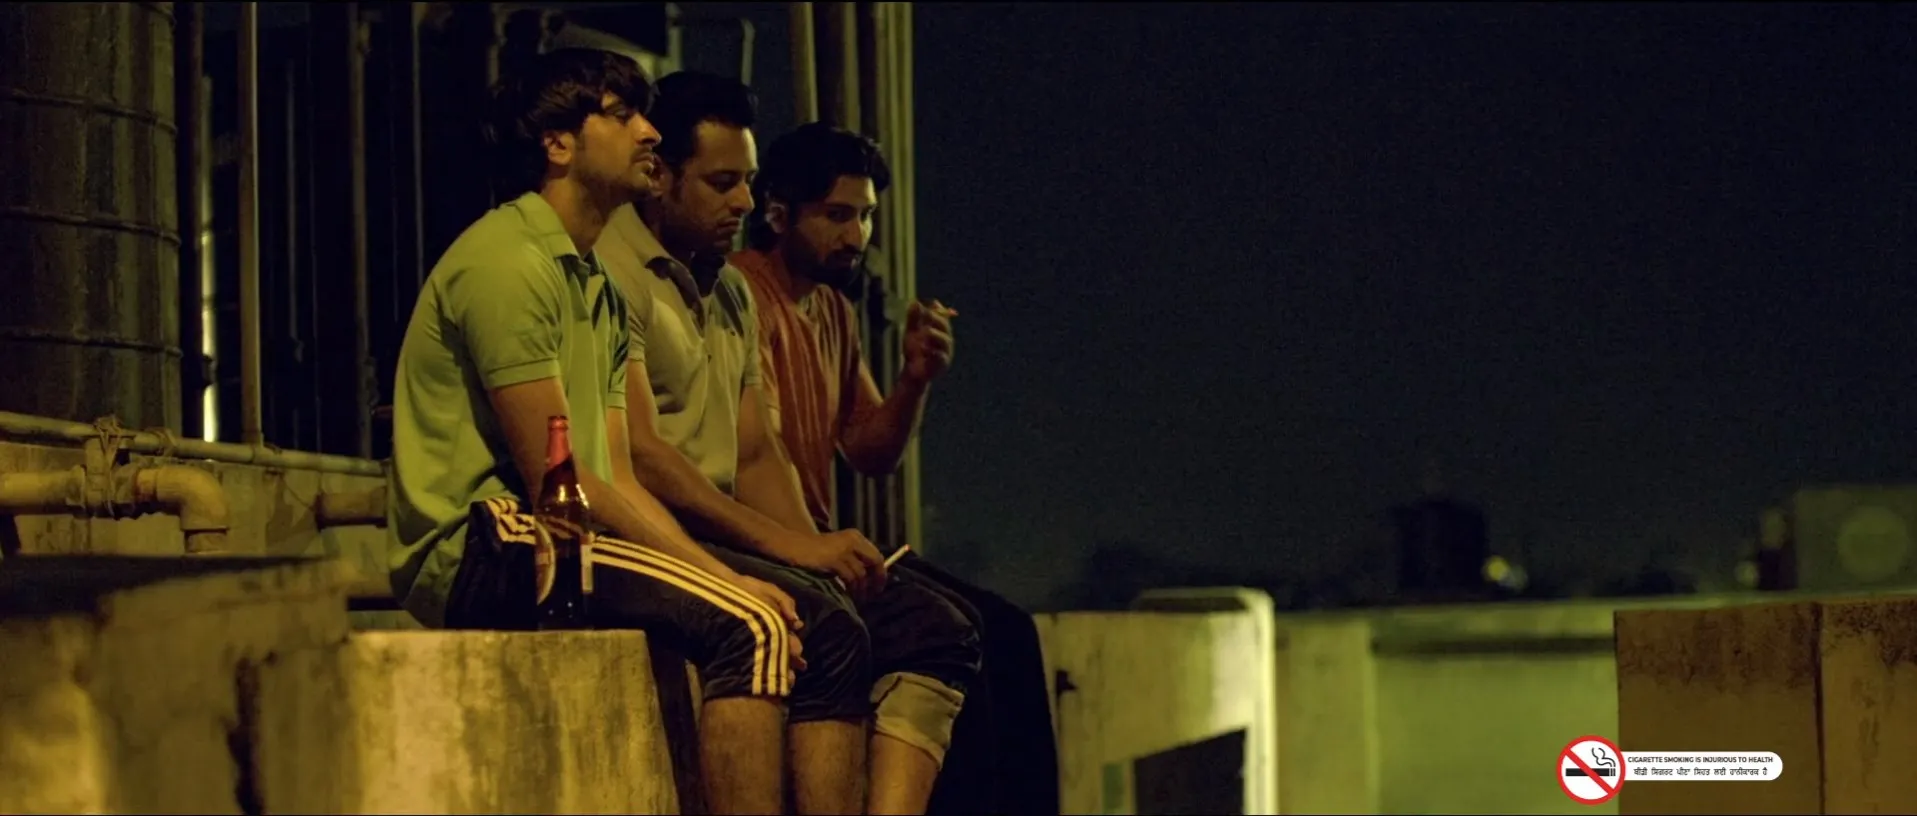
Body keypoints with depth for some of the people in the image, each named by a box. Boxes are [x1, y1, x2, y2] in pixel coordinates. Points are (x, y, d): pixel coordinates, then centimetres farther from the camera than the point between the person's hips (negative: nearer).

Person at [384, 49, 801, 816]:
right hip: (476, 549, -10)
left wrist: (728, 577, -3)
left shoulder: (599, 290, 20)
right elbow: (553, 479, -16)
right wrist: (722, 579, -15)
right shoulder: (506, 260, -11)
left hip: (549, 547, 10)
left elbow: (618, 481, 12)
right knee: (748, 626, -25)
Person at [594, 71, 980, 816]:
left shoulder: (730, 293, 21)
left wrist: (818, 548, -1)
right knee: (824, 622, -31)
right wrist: (787, 545, -19)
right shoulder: (612, 274, -9)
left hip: (720, 540, 9)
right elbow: (641, 458, -18)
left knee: (934, 629, -7)